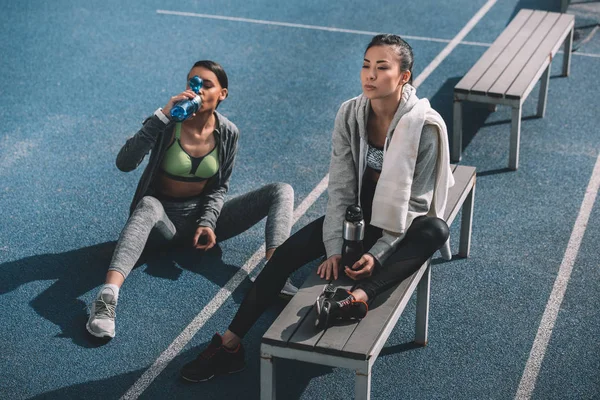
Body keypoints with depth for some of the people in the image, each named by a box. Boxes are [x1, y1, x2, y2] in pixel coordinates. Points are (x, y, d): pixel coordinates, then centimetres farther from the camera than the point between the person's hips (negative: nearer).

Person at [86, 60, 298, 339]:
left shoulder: (228, 133, -3)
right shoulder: (167, 124, -13)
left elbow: (219, 187, 6)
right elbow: (124, 163, -26)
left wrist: (208, 222, -13)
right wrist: (161, 116, -32)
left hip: (204, 214, 4)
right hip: (163, 219, -3)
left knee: (282, 191, -11)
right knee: (149, 205, -42)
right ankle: (107, 297, -58)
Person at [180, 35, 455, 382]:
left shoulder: (426, 126, -22)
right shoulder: (350, 115, -11)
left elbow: (417, 203, -20)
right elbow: (340, 188, -10)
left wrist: (378, 253, -28)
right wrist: (334, 249, -20)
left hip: (404, 226, -3)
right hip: (361, 214, 3)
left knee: (436, 231, -38)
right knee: (287, 252, -16)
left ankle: (360, 295, -51)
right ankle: (230, 344, -17)